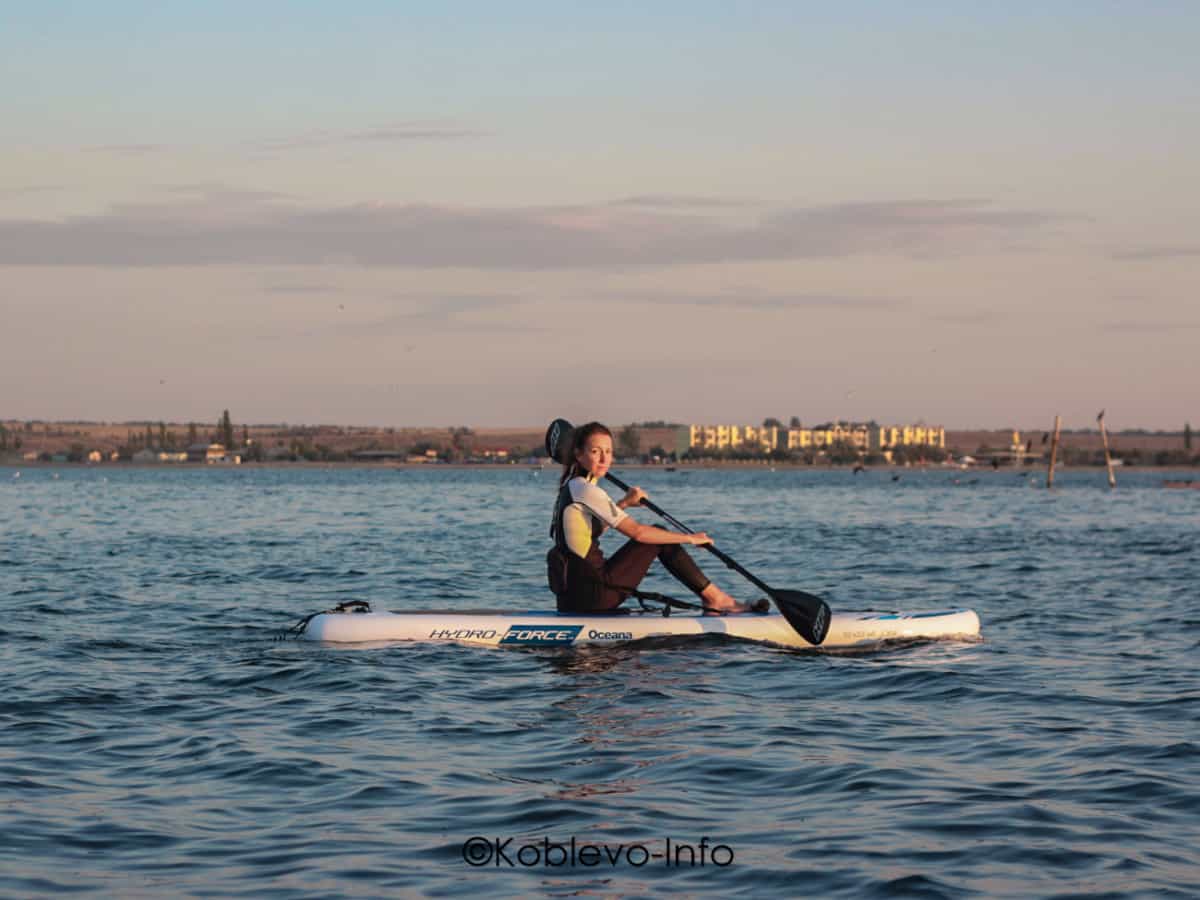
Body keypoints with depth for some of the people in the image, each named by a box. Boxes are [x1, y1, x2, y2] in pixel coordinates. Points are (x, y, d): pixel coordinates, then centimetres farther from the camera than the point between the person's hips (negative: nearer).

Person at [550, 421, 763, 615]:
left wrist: (624, 503, 21)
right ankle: (714, 598, 4)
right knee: (660, 537, -2)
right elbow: (636, 531, -18)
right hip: (591, 595, -10)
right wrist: (690, 538, -9)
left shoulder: (570, 486, 13)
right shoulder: (586, 490, -16)